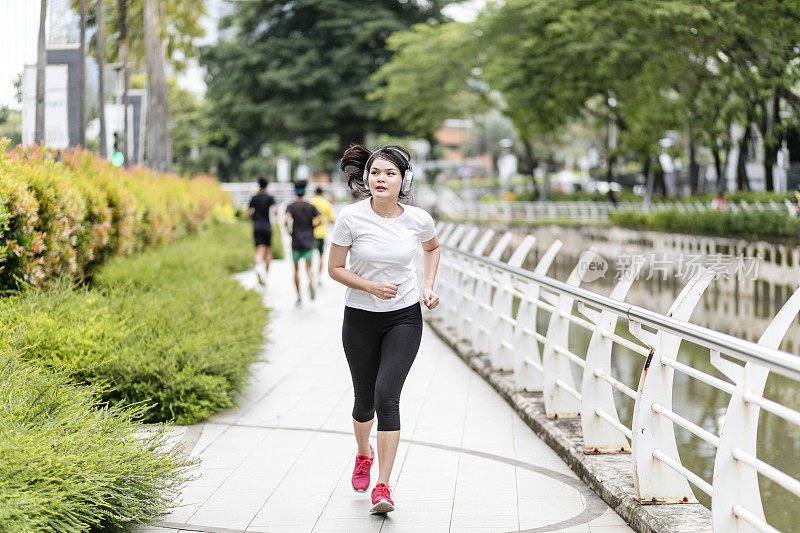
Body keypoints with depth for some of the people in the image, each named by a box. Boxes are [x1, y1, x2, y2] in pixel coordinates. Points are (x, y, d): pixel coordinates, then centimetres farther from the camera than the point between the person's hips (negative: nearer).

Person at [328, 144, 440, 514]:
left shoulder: (418, 219, -8)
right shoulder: (351, 217, -14)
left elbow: (432, 248, 16)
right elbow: (334, 268, -5)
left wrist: (429, 287, 3)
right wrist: (372, 287, -19)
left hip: (404, 318, 0)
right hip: (360, 318, 1)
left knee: (387, 396, -15)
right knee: (365, 399, 13)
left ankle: (382, 487, -11)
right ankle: (363, 455, 46)